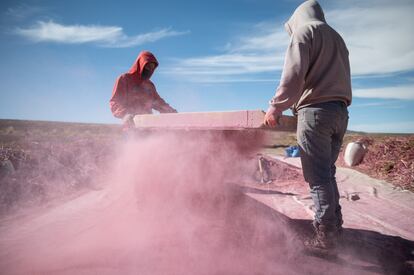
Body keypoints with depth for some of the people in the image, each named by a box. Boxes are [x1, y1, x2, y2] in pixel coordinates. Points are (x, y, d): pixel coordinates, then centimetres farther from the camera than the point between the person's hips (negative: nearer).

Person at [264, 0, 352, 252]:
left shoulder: (304, 30, 3)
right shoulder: (337, 38, 26)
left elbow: (294, 74, -12)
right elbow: (340, 79, 22)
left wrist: (276, 107, -7)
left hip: (316, 110, -8)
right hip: (340, 111, 8)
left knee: (318, 176, -6)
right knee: (328, 172, 15)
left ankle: (326, 236, -2)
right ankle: (335, 224, 21)